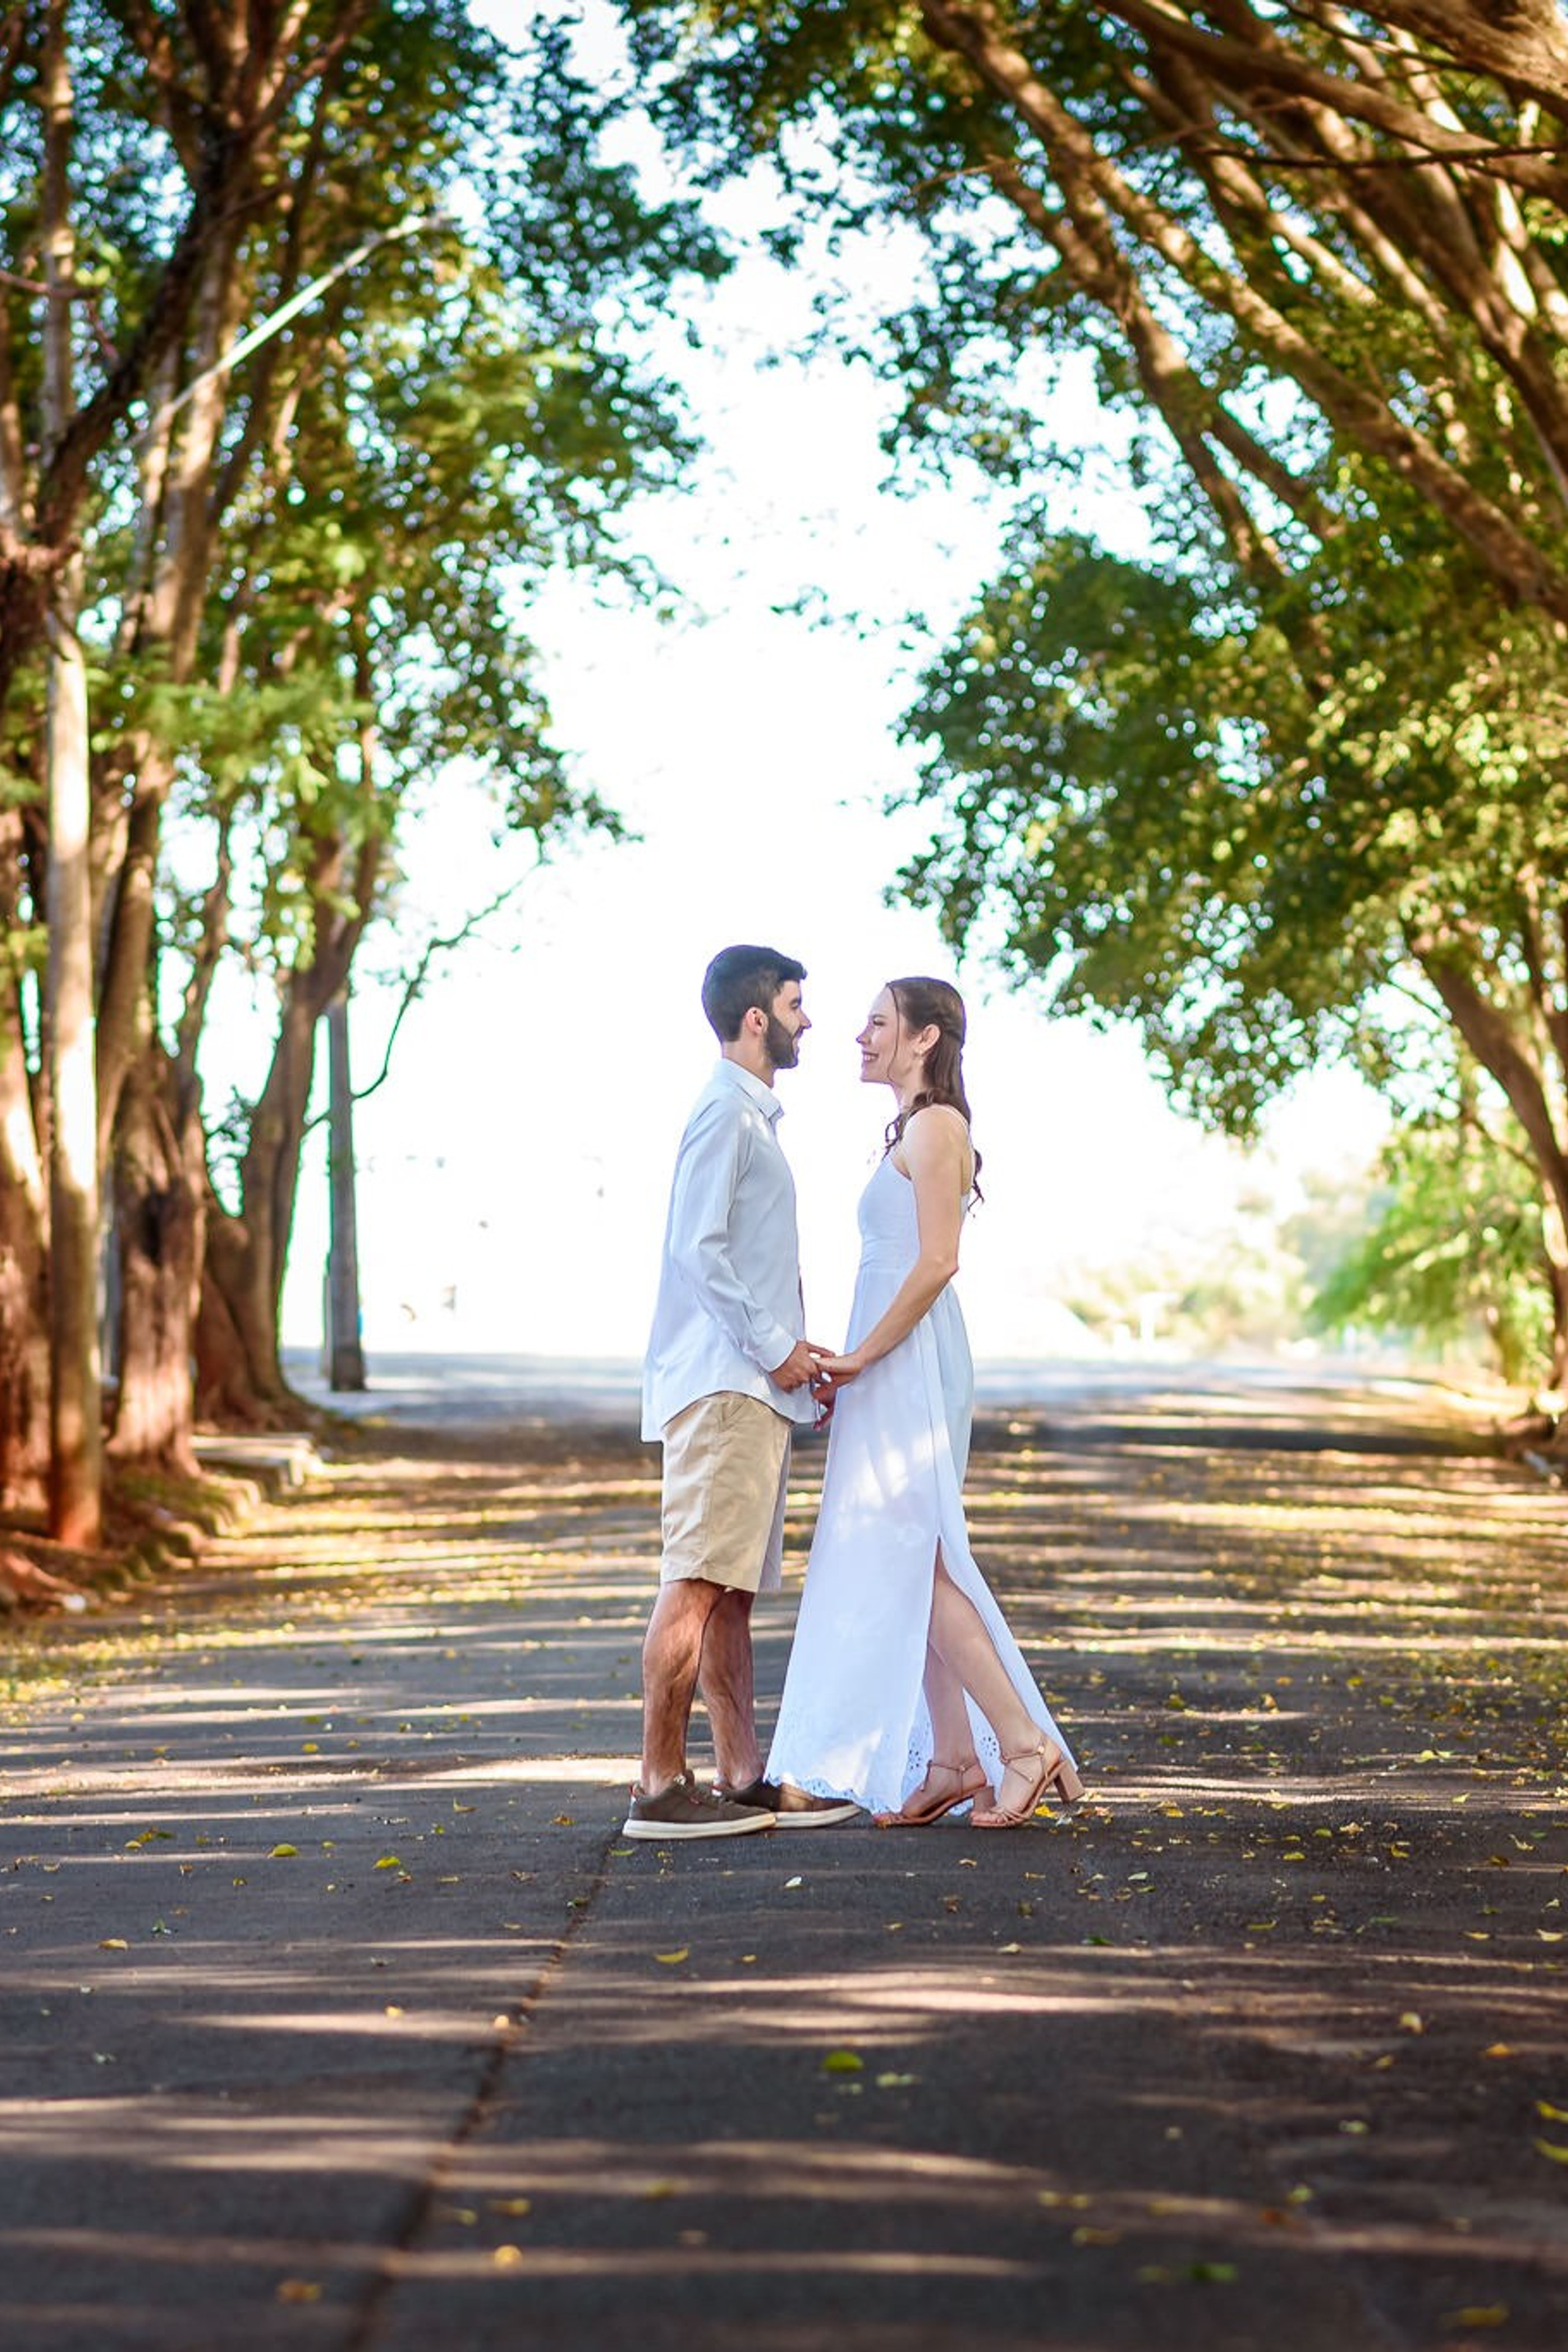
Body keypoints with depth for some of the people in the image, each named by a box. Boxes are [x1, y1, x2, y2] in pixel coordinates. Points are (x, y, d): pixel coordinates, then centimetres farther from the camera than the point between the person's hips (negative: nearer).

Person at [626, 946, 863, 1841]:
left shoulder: (754, 1115, 22)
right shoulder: (724, 1110, -9)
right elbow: (698, 1247, -17)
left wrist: (792, 1353, 18)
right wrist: (774, 1346, -16)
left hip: (755, 1385, 10)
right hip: (722, 1386, -10)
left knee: (735, 1591, 10)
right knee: (697, 1583, -12)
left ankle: (745, 1779, 12)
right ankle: (662, 1786, -13)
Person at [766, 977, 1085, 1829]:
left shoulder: (934, 1127, -11)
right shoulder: (913, 1129, 18)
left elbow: (937, 1262, -19)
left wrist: (859, 1359, -16)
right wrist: (853, 1365, 14)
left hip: (910, 1366, -10)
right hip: (892, 1372, 10)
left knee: (915, 1562, -10)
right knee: (909, 1566, 8)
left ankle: (1025, 1742, -9)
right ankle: (952, 1759, 9)